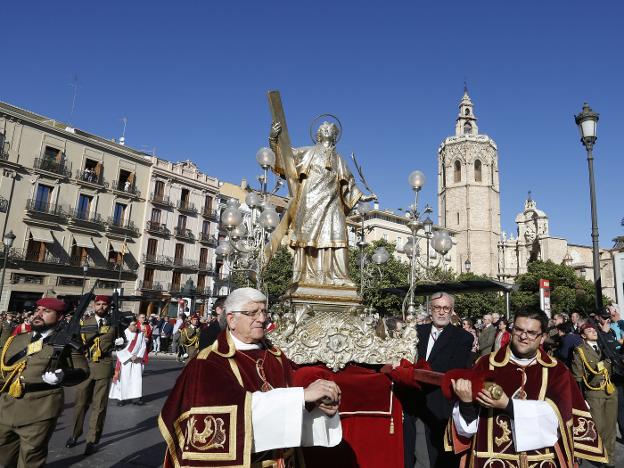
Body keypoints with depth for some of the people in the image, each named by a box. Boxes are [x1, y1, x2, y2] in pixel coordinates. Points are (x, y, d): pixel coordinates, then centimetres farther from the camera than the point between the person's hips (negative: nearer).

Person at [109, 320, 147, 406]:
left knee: (138, 378, -1)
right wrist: (130, 357, -13)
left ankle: (136, 397, 6)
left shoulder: (140, 334, 1)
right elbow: (120, 348, -12)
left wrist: (138, 356, -8)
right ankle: (121, 398, 13)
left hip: (137, 360, 3)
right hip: (125, 360, -3)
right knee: (123, 379, 0)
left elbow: (143, 346, 4)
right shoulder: (124, 334, -12)